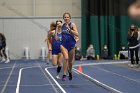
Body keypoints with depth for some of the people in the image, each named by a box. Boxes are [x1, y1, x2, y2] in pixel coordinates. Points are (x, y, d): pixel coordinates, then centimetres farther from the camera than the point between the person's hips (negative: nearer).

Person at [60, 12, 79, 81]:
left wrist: (69, 29, -23)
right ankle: (64, 75, -13)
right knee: (66, 58, -19)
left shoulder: (72, 24, -6)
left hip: (71, 44, -1)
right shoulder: (63, 25, 5)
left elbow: (77, 34, -15)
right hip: (64, 44, 1)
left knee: (71, 61, 11)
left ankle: (70, 71, 40)